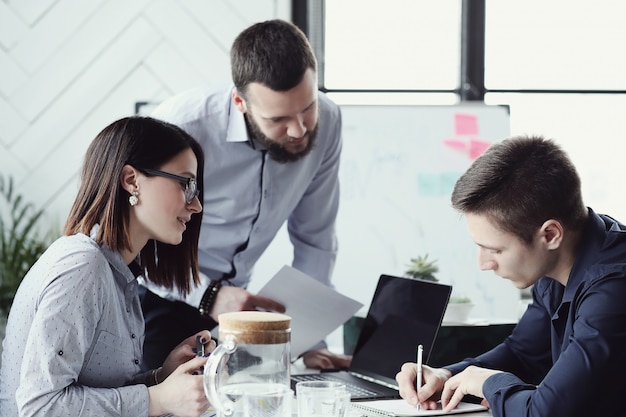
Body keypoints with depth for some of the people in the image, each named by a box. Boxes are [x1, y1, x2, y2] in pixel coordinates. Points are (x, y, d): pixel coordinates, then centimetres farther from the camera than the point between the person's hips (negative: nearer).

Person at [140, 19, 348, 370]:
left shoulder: (326, 121, -11)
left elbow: (314, 237, 0)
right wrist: (207, 296, -37)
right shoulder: (183, 127, -28)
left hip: (231, 299, 5)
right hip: (157, 299, -4)